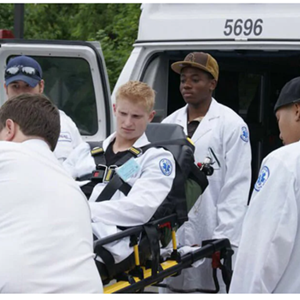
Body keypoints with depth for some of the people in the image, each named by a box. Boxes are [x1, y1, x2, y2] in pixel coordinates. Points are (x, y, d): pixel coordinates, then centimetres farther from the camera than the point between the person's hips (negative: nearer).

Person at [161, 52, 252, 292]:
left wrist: (225, 240, -13)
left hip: (210, 237, -5)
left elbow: (236, 189, -6)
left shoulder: (232, 125, -1)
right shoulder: (169, 124, 14)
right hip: (171, 234, 5)